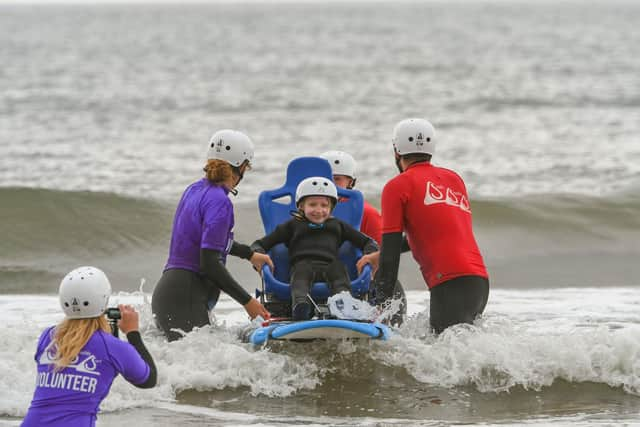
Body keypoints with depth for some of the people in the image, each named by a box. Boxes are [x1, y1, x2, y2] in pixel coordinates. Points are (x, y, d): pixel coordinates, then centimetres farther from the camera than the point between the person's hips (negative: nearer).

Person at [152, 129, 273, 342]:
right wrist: (247, 301, -11)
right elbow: (210, 263, -17)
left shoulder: (195, 189, 16)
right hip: (185, 299, -10)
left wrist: (249, 254, 48)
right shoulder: (219, 201, -12)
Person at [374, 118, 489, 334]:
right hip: (481, 280, 7)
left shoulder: (397, 186, 4)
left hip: (451, 284, -7)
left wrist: (380, 303, 3)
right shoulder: (455, 179, 23)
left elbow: (390, 253, 0)